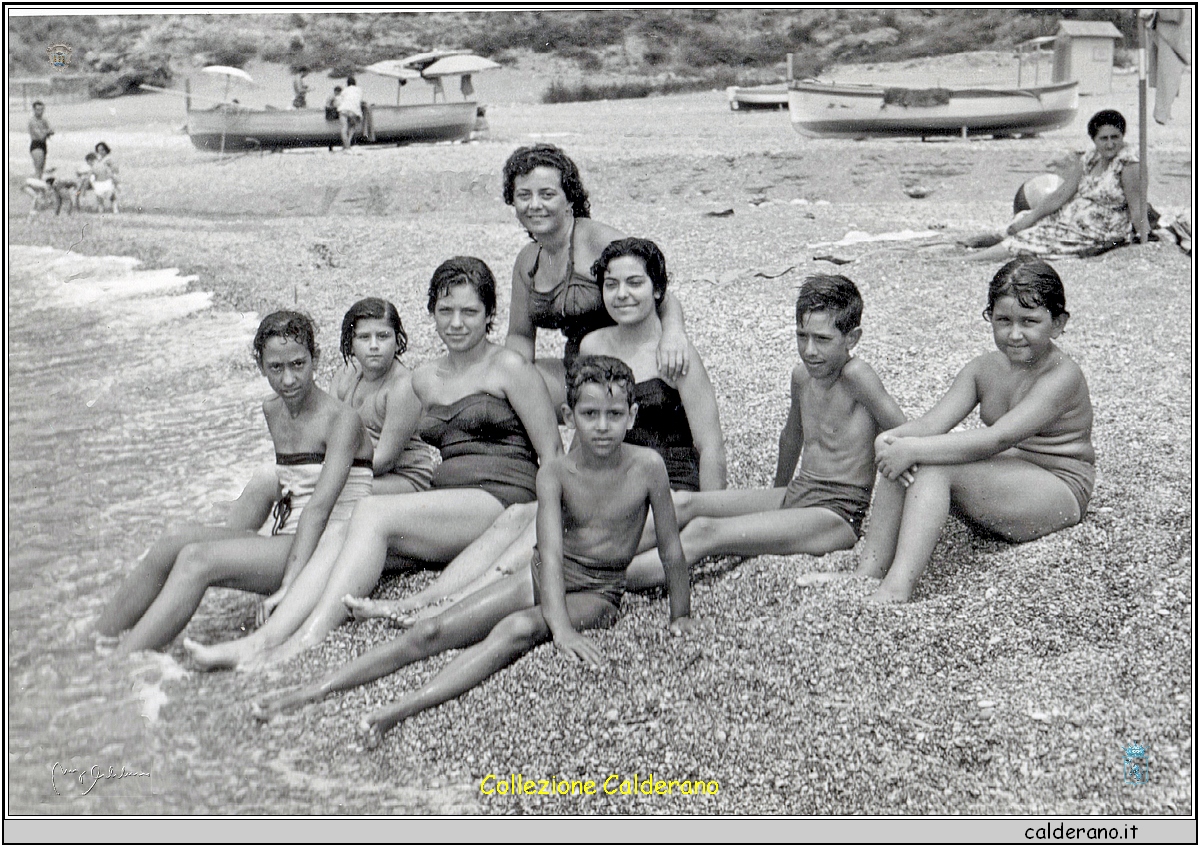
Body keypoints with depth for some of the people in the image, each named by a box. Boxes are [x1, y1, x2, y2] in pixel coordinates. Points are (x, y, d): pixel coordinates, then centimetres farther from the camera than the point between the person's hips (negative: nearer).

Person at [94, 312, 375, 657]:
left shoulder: (342, 420, -10)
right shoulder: (272, 411, 14)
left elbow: (320, 507, -20)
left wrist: (289, 585, -28)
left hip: (329, 547, -7)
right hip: (286, 544, 7)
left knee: (198, 559, -25)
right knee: (176, 539, -14)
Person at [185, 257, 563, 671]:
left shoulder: (509, 368, 2)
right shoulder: (424, 378, 20)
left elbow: (553, 455, -1)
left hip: (502, 501, -6)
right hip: (445, 510, 6)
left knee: (372, 513, -27)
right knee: (342, 539, -20)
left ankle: (307, 640, -34)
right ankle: (262, 641, -33)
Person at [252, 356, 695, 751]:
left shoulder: (647, 465, -12)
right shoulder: (554, 473, -8)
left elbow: (671, 548, -3)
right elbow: (550, 551, -20)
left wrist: (681, 617, 1)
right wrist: (559, 624, -34)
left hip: (597, 592, -3)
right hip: (541, 576, 3)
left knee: (517, 629, -35)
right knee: (431, 633, -11)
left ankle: (402, 709, -49)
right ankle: (313, 691, -11)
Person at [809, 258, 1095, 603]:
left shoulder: (1063, 376, -17)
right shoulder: (983, 368, 6)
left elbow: (998, 439, -29)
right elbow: (932, 422, -7)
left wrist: (914, 449, -34)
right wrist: (892, 438, -30)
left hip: (1060, 493, -7)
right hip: (1000, 484, 7)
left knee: (932, 465, -30)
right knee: (903, 456, -17)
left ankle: (895, 589, -42)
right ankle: (867, 574, -23)